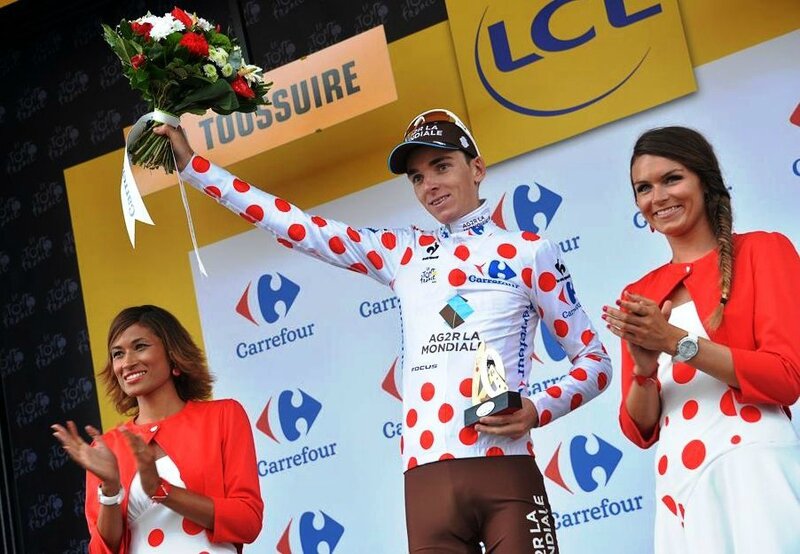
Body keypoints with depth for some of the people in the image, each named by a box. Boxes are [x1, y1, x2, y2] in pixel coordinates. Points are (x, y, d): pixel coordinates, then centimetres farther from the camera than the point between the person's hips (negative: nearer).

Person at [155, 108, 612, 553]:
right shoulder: (403, 252, 17)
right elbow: (301, 228, 17)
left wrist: (538, 410, -10)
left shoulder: (529, 251, 8)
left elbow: (595, 360, 9)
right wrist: (192, 165, 16)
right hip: (428, 478, 3)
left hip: (504, 470, -3)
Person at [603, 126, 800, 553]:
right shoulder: (640, 296, 13)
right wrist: (644, 368, -10)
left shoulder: (763, 250, 2)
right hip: (679, 484, 4)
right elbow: (640, 430, 10)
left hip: (756, 470, -4)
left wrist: (676, 342, -14)